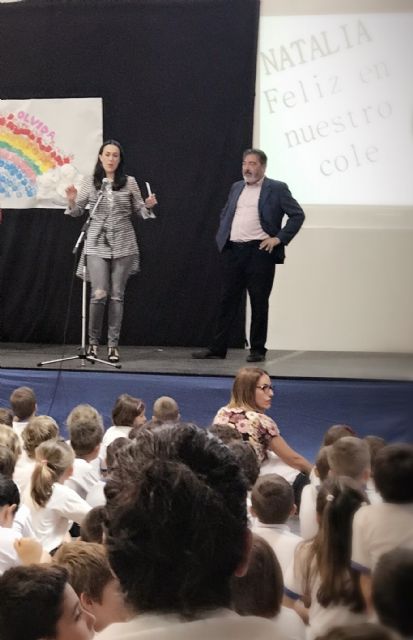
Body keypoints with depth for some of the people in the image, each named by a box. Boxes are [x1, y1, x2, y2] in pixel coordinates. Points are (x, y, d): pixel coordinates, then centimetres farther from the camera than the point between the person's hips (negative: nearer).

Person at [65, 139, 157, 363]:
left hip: (123, 245, 1)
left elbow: (138, 210, 9)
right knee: (99, 294, -9)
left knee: (117, 295, 3)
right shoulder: (89, 182, 1)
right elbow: (77, 211, 7)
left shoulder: (129, 182, 1)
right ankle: (93, 342, 8)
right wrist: (72, 201, -13)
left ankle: (113, 344, 11)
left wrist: (148, 206, -12)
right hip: (97, 244, -1)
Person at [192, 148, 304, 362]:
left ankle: (257, 350, 9)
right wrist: (222, 238, 12)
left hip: (260, 251, -5)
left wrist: (279, 238, -9)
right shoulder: (236, 188, 16)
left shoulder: (277, 189, 0)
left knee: (259, 302, 1)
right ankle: (217, 347, 10)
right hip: (233, 250, 5)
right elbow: (225, 215, 26)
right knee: (228, 300, 6)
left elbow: (297, 215, -3)